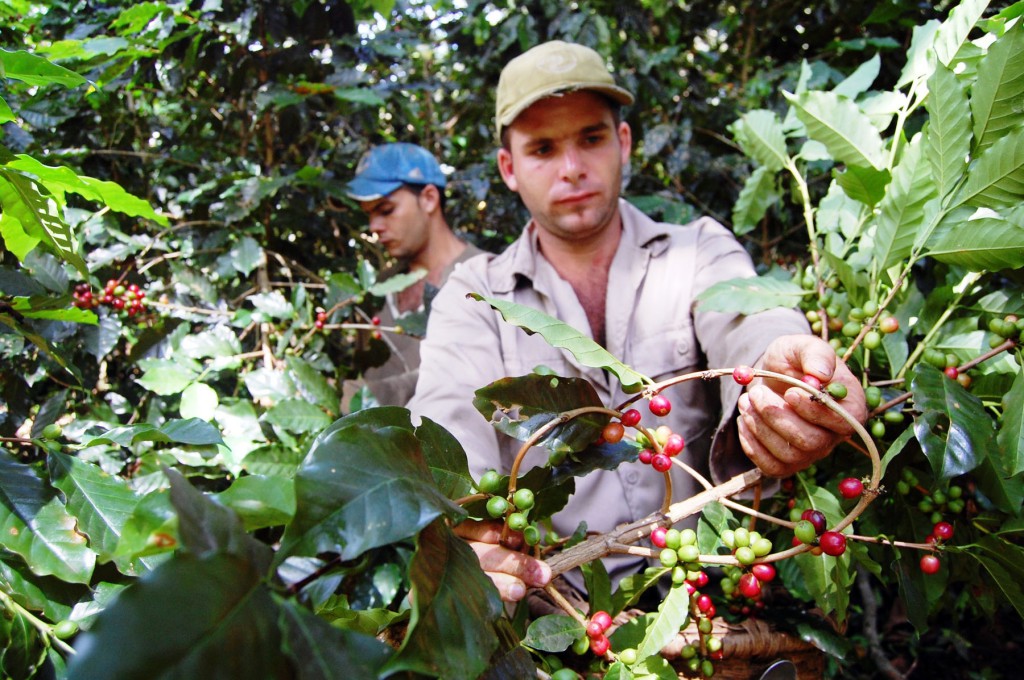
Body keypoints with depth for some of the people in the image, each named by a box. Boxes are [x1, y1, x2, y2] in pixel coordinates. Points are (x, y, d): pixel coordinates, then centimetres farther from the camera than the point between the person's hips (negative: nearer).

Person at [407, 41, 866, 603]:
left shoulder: (701, 252, 7)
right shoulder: (471, 298, 6)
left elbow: (746, 322, -15)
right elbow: (449, 423, -12)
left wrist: (777, 372, -41)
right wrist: (460, 525, -36)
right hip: (545, 603, 0)